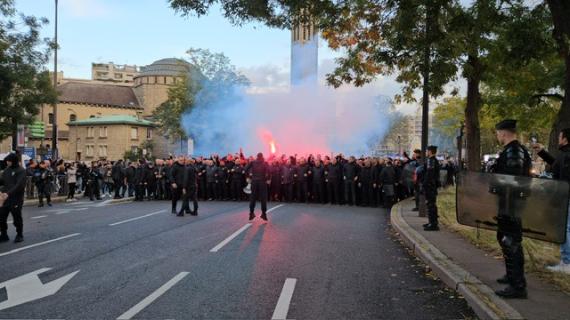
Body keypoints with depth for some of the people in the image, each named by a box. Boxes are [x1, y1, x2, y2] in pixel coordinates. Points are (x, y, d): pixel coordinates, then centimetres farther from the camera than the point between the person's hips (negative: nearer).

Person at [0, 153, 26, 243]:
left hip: (16, 199, -6)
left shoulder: (21, 171, -10)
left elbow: (19, 185, -20)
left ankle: (19, 235, 18)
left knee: (17, 217, 4)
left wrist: (8, 193, -30)